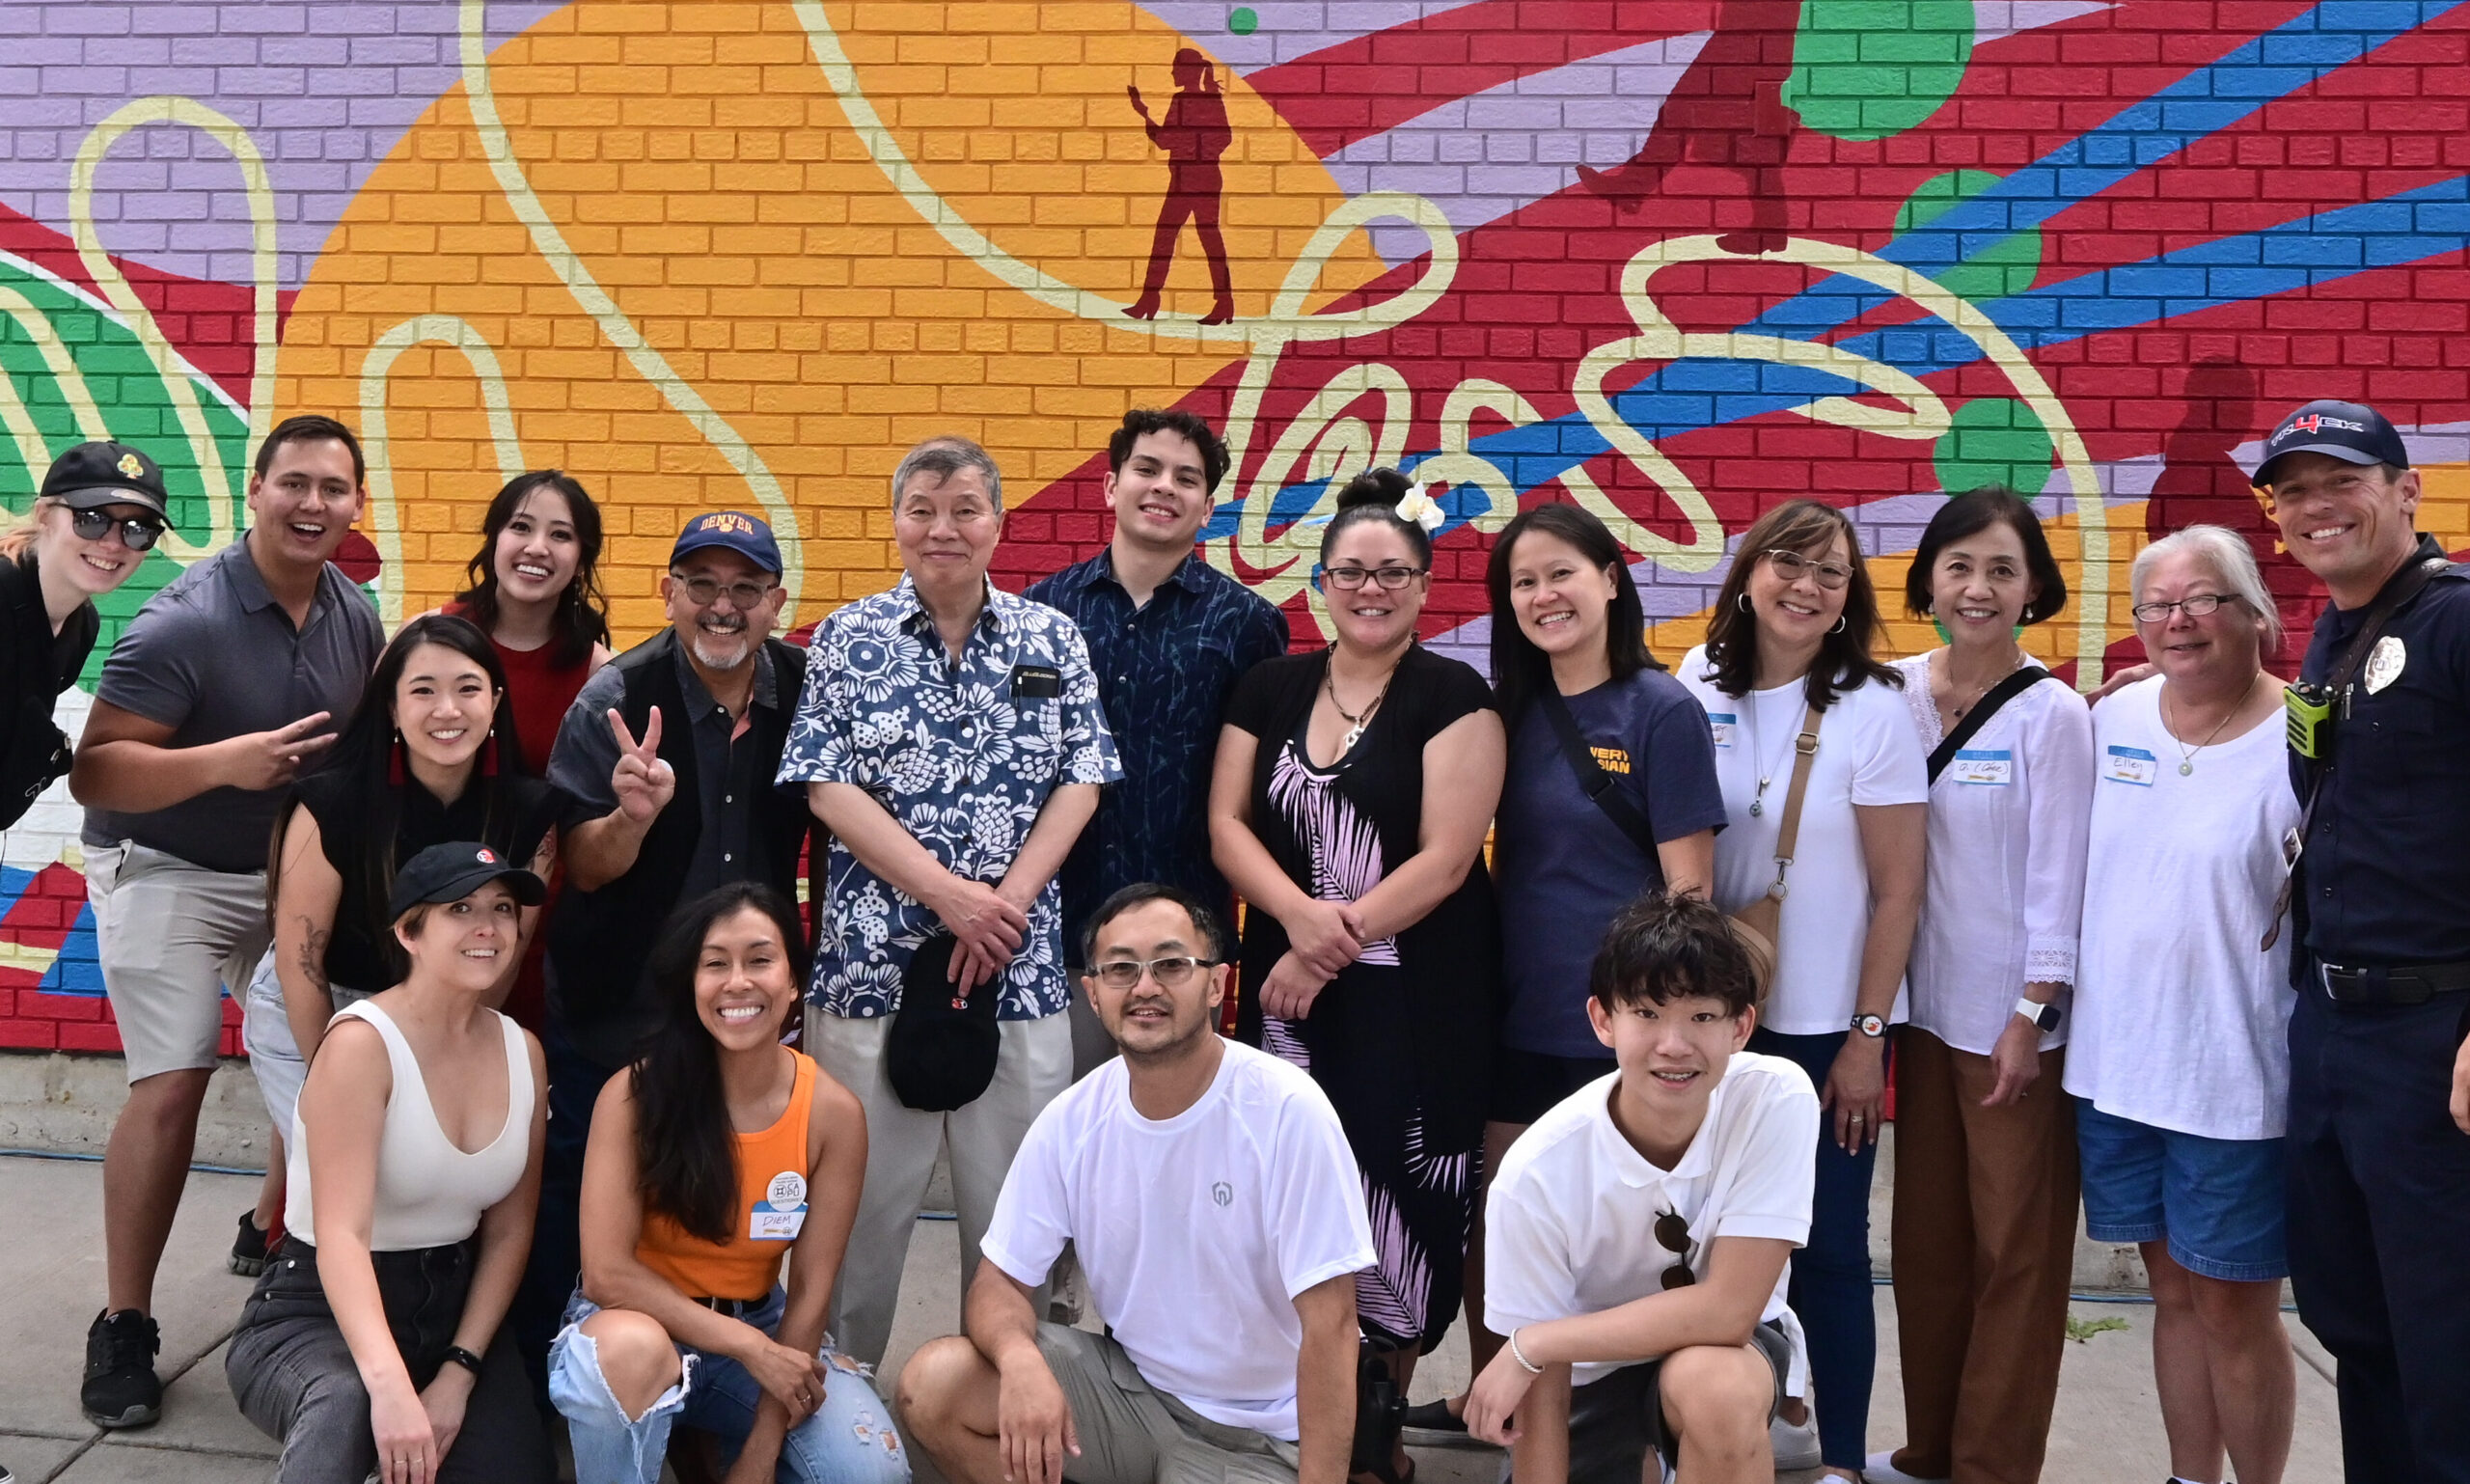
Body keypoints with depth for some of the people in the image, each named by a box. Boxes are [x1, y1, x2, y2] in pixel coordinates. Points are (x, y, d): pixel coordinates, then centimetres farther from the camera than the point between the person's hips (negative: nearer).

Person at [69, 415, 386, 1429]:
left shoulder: (356, 614, -3)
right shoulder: (183, 622, -23)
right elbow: (92, 772, -25)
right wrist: (222, 761, -39)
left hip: (297, 870, 6)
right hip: (167, 872, -6)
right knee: (171, 1086, -13)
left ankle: (274, 1230, 33)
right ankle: (124, 1327, -1)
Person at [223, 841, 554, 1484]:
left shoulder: (522, 1051, 2)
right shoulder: (363, 1043, -17)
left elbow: (509, 1232, 5)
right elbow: (341, 1234, -28)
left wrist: (459, 1372, -8)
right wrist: (390, 1384, -42)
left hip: (455, 1306, 7)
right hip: (319, 1310, -7)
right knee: (348, 1409, -40)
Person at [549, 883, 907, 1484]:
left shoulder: (833, 1113, -12)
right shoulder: (635, 1094, -18)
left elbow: (810, 1289, -9)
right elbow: (607, 1271, -20)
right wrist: (751, 1349, -24)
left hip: (762, 1326, 3)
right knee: (629, 1348, -38)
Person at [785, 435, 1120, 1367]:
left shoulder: (1052, 640, 7)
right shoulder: (849, 639, 3)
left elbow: (1080, 781, 2)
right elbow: (828, 788, -5)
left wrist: (1008, 900, -10)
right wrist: (948, 893, -13)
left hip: (1021, 965, 1)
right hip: (876, 954, -1)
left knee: (1012, 1197, 7)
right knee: (862, 1194, 7)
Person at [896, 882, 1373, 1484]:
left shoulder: (1288, 1111, -21)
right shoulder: (1071, 1120, -6)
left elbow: (1329, 1325, -20)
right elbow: (1000, 1280, -2)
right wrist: (1020, 1358, -26)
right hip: (1127, 1382, 4)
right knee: (933, 1384, -14)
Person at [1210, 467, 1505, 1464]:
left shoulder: (1454, 698, -3)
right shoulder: (1270, 688, 10)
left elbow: (1445, 857, -10)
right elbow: (1227, 823, 5)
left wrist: (1334, 945, -13)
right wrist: (1299, 913, -12)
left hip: (1417, 1001, -3)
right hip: (1286, 990, 3)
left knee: (1395, 1210, -1)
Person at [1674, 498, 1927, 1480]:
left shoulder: (1870, 709, -9)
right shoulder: (1699, 689, 0)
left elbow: (1897, 891, -7)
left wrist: (1866, 1037, -9)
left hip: (1825, 1027, -3)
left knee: (1828, 1247, 5)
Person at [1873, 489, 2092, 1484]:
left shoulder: (2052, 715, -8)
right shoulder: (1895, 693, 3)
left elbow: (2058, 876, -9)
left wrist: (2033, 1015, -12)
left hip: (2016, 1017, -4)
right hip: (1924, 1005, 5)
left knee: (2015, 1251, 4)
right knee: (1927, 1240, 13)